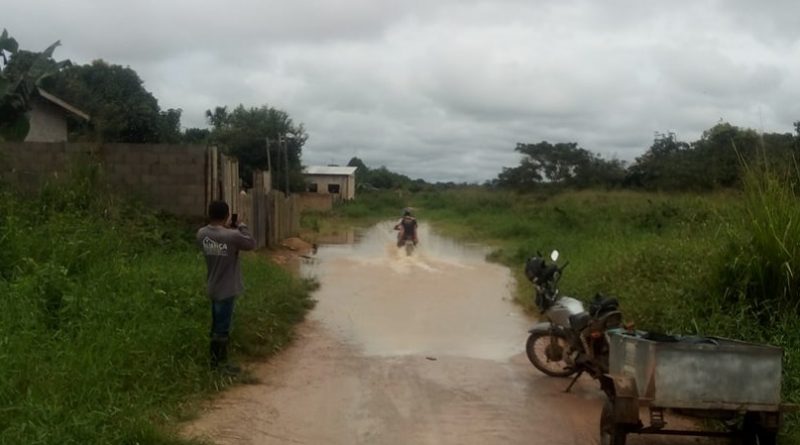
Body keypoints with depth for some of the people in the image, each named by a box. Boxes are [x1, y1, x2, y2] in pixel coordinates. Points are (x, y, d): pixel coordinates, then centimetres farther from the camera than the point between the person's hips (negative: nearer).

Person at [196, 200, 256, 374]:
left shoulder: (202, 234, -6)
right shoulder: (232, 236, -25)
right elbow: (251, 244, -9)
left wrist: (226, 228, 4)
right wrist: (241, 227, 0)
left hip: (213, 288, 7)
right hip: (226, 289, -7)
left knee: (218, 325, 20)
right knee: (222, 327, 5)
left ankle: (217, 358, 32)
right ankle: (219, 363, 16)